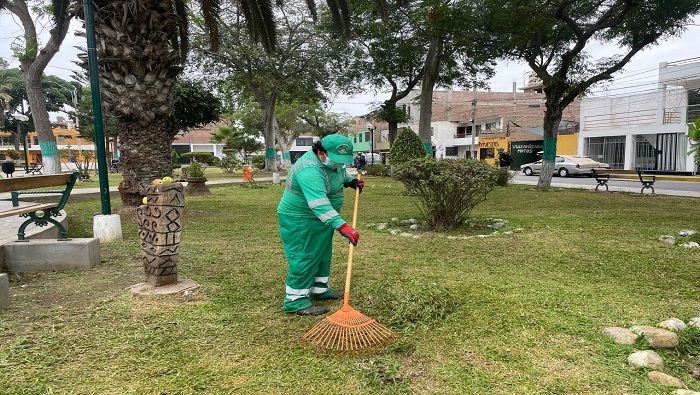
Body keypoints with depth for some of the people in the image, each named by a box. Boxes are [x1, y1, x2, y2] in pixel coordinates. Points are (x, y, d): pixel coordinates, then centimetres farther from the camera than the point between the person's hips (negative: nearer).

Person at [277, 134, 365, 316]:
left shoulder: (331, 160, -2)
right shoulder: (309, 170, -33)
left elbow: (337, 175, 23)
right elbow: (319, 204, -44)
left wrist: (350, 181, 4)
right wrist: (342, 226, -50)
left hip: (321, 219, 10)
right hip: (300, 220, -10)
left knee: (322, 255, 17)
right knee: (303, 258, -6)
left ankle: (319, 289, 31)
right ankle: (295, 300, 3)